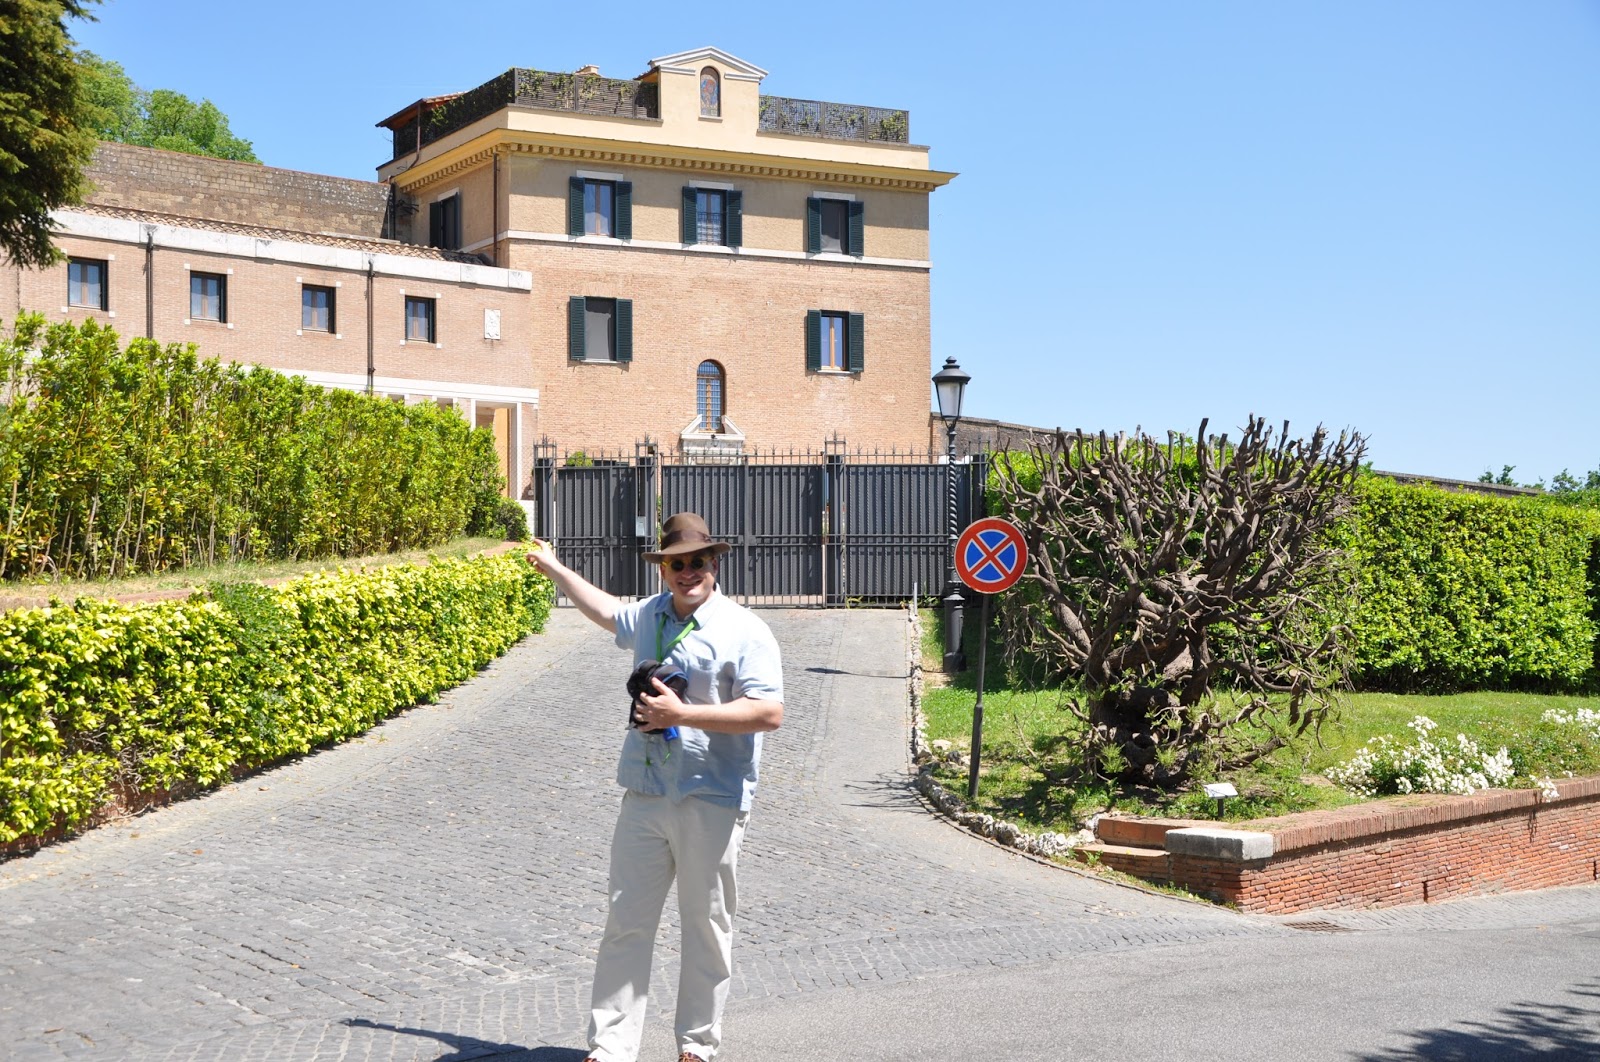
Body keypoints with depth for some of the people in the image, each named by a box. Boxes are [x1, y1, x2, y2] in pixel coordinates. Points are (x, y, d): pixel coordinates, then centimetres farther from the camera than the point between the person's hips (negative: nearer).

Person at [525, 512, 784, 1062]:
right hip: (644, 797, 5)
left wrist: (683, 713, -20)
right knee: (626, 923, 5)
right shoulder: (649, 616, 11)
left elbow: (769, 712, -18)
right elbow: (606, 610, 35)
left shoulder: (744, 630, -9)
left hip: (711, 804, -5)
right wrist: (555, 569, 44)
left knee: (707, 928, 5)